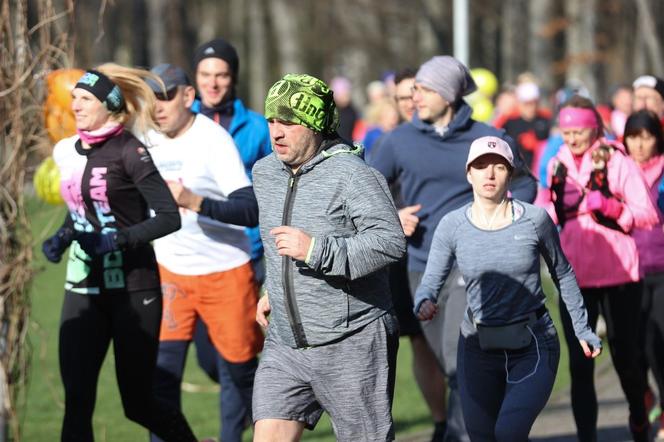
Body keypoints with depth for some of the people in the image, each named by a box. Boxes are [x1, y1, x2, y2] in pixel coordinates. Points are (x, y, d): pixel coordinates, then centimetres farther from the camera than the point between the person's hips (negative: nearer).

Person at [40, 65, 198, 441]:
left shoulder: (128, 151, -12)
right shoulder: (66, 152, 8)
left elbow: (169, 217, -16)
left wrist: (119, 239, -25)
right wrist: (62, 238, 6)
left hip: (132, 289, -5)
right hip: (83, 289, 5)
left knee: (138, 403, 3)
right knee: (77, 401, -6)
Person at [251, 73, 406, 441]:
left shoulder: (351, 174, -14)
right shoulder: (264, 172, 11)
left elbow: (391, 241, -25)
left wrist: (316, 250, -30)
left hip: (352, 345, -7)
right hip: (284, 346, 7)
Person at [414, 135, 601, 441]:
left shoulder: (535, 220, -6)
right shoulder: (452, 226, -3)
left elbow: (563, 274, 8)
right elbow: (430, 283, -7)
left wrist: (582, 328, 11)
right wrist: (424, 303, -30)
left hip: (533, 346, -2)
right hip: (478, 347, 3)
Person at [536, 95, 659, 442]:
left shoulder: (617, 162, -7)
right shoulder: (558, 166, 7)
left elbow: (648, 214, -10)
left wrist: (608, 205, -24)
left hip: (618, 273, -3)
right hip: (575, 276, 3)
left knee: (625, 355, 9)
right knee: (579, 363, -2)